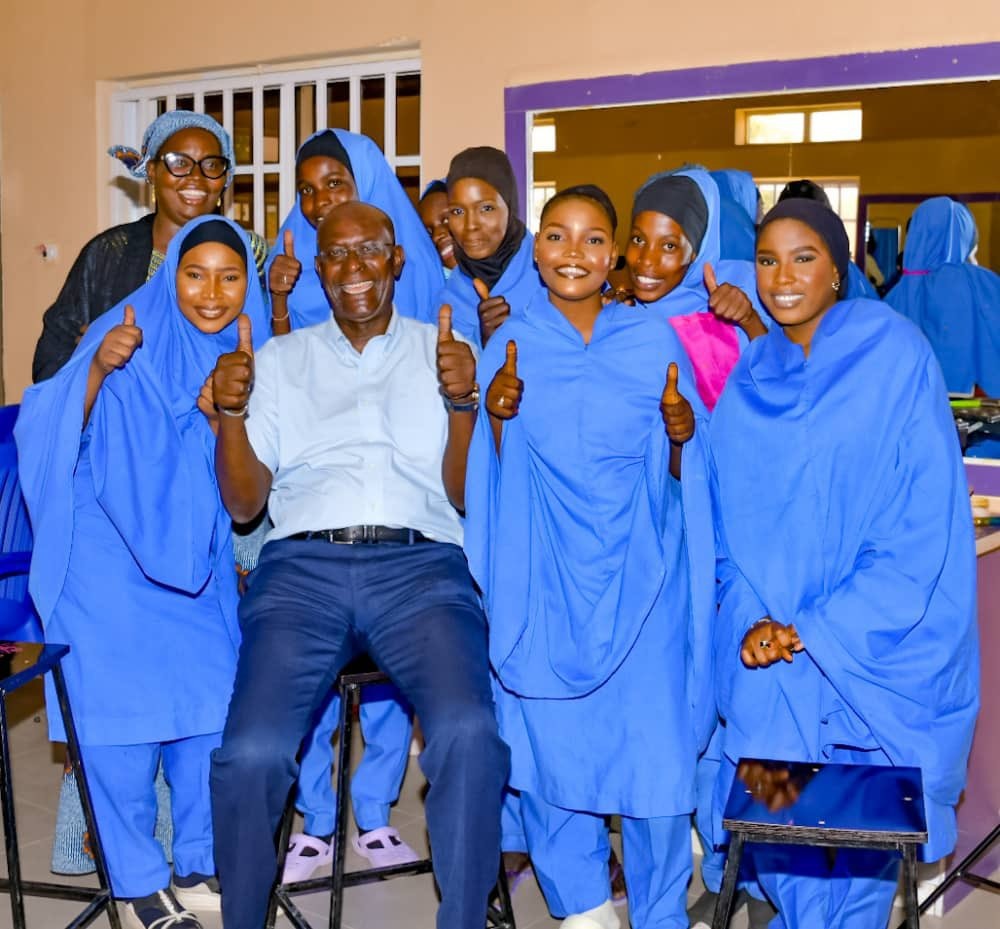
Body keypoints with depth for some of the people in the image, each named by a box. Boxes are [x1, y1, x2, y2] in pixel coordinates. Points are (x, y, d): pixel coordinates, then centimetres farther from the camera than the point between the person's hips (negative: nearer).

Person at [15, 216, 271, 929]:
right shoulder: (130, 332, -8)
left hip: (195, 560, 4)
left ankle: (198, 868, 21)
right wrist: (99, 368, -31)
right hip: (111, 558, -4)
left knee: (208, 706, 4)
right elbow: (59, 432, -14)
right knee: (122, 714, -4)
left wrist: (225, 420, -17)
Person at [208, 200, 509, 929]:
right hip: (304, 566, 1)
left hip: (420, 565, -1)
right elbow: (244, 503, 14)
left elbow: (465, 497, 9)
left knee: (469, 733, -29)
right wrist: (231, 414, -2)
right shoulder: (280, 360, 20)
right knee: (251, 752, -24)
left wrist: (462, 403, -7)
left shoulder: (444, 353, 17)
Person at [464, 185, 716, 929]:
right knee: (549, 746, 3)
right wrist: (494, 418, -12)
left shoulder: (656, 341, 4)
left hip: (639, 576, 0)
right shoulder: (510, 345, 4)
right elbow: (491, 475, 7)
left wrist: (682, 434, -15)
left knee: (655, 746, -3)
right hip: (543, 581, 1)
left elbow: (683, 474, 6)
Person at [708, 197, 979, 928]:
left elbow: (925, 521, -11)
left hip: (882, 648, -3)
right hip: (770, 649, 3)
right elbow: (730, 521, 10)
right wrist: (753, 621, -7)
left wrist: (819, 630, -15)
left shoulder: (897, 358, -6)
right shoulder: (748, 380, 7)